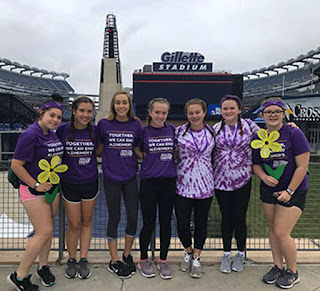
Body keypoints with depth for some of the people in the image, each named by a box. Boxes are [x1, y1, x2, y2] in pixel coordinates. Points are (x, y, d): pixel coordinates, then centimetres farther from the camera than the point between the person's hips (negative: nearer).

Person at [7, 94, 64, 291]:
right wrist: (36, 185, -16)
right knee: (44, 232, -8)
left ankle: (43, 267, 31)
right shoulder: (30, 135, -17)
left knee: (48, 230, 14)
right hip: (33, 190, -8)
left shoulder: (52, 134, 8)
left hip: (52, 188, 8)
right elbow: (16, 165, -17)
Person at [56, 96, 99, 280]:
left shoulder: (95, 130, -5)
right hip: (70, 183, -1)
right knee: (74, 225, 6)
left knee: (87, 222, 13)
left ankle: (84, 260, 27)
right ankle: (72, 260, 27)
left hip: (90, 182, 2)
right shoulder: (63, 130, -9)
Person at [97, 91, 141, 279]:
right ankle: (114, 261, 21)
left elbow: (138, 150, 9)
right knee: (114, 218, 6)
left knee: (133, 217, 3)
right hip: (111, 178, -2)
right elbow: (99, 148, 8)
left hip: (130, 178, 2)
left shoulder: (136, 125, 3)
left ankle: (127, 255, 27)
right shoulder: (104, 124, -1)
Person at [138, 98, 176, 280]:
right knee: (149, 223, 4)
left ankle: (163, 260, 26)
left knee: (166, 222, 9)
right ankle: (144, 260, 25)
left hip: (169, 181, 2)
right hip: (149, 181, -2)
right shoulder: (144, 131, 0)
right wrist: (152, 162, -2)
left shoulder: (172, 130, 5)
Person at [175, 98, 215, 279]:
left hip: (205, 185, 2)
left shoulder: (212, 131, 3)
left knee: (201, 222, 10)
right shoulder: (179, 131, -3)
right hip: (183, 184, -1)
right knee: (182, 223, 2)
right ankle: (188, 252, 32)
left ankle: (196, 258, 30)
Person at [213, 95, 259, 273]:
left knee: (239, 218, 3)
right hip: (221, 179, 2)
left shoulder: (249, 125, 0)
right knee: (226, 217, 10)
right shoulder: (216, 128, 5)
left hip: (242, 180, -2)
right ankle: (226, 254, 26)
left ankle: (241, 254, 25)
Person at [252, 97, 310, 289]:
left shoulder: (294, 133, -13)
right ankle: (278, 267, 30)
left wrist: (289, 191, -15)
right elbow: (256, 164, 10)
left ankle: (293, 273, 17)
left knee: (281, 233, -6)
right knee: (273, 229, 12)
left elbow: (302, 166, -14)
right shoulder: (260, 137, 2)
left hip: (293, 191, -5)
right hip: (268, 190, 5)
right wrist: (264, 177, -11)